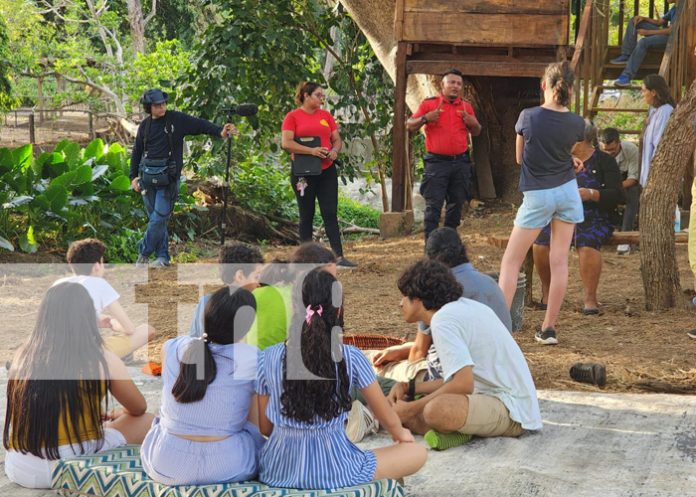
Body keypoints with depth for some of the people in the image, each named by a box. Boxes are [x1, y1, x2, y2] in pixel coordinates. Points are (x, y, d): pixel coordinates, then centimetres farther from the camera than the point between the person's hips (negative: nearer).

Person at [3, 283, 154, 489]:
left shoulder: (23, 356, 2)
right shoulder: (103, 361, -6)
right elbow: (139, 409, 12)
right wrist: (116, 414, 35)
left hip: (20, 469, 5)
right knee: (146, 422, 18)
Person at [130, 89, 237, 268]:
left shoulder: (177, 119, -1)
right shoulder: (145, 126, 10)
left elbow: (200, 125, -7)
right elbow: (136, 152, 18)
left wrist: (220, 131, -24)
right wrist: (133, 176, 12)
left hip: (168, 177, -4)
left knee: (159, 218, -10)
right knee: (155, 218, 6)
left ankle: (144, 252, 4)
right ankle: (162, 256, 13)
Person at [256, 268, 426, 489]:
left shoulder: (268, 358, -3)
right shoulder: (351, 358, -9)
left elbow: (264, 428, 5)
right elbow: (386, 417, 6)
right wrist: (400, 434, 29)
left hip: (277, 471, 4)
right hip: (333, 472, -3)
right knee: (418, 452, 14)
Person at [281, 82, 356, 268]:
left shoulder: (326, 115, 11)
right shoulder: (292, 117, -2)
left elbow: (337, 139, 14)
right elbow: (286, 143, -13)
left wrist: (335, 151, -8)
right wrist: (312, 151, -20)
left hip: (327, 171, 3)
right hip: (303, 172, -3)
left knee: (330, 214, -2)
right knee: (306, 216, 6)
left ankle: (339, 257, -5)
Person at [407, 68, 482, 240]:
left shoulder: (466, 106, 13)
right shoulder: (429, 103, 1)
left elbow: (476, 132, 20)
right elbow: (410, 126, 2)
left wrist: (472, 123, -2)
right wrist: (425, 118, -17)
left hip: (461, 162, 4)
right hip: (437, 162, -4)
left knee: (456, 205, 9)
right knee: (433, 205, -8)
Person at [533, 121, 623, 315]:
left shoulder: (604, 161, 2)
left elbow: (617, 195, -7)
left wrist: (591, 194, -22)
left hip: (594, 218, -3)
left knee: (587, 243, -36)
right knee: (541, 241, -26)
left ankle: (590, 298, -26)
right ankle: (547, 291, -5)